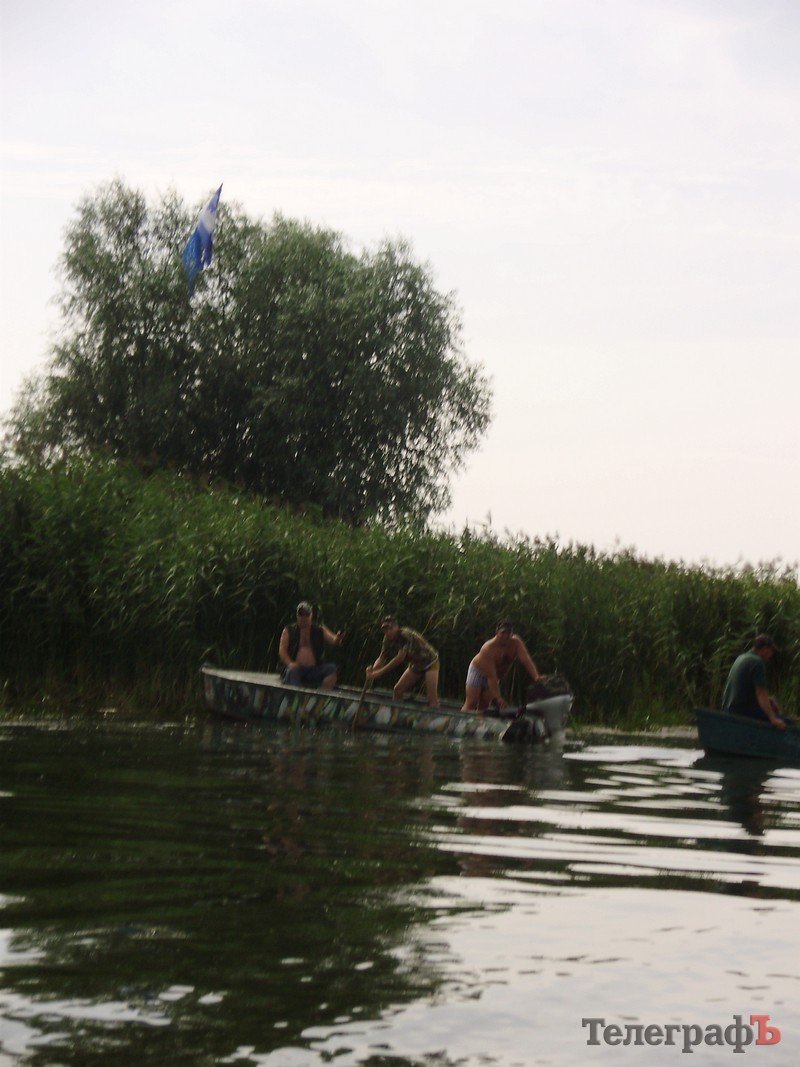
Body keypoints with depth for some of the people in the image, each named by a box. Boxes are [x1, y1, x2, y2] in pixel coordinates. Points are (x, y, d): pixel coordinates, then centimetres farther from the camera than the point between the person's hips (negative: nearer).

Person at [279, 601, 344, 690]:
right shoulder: (289, 631, 11)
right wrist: (289, 663, -18)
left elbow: (333, 640, 0)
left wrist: (338, 639, -27)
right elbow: (282, 650, 3)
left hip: (314, 670, 2)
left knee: (332, 669, -23)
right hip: (297, 668, -2)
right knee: (292, 672, -36)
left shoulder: (320, 631, 15)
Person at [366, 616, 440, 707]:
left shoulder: (406, 635, -33)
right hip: (416, 664, 8)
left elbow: (400, 658, -38)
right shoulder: (388, 640, -9)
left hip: (430, 663, -8)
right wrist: (372, 669, -34)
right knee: (397, 690, 0)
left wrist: (380, 672, -40)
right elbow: (382, 658, -11)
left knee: (432, 698, -19)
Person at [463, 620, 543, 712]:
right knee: (471, 705, -13)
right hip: (478, 671, -5)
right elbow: (491, 677, -37)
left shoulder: (516, 643, -20)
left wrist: (536, 677, -48)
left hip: (497, 676, 5)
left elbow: (526, 660, -30)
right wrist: (499, 698, -42)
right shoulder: (488, 648, -35)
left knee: (483, 706, 0)